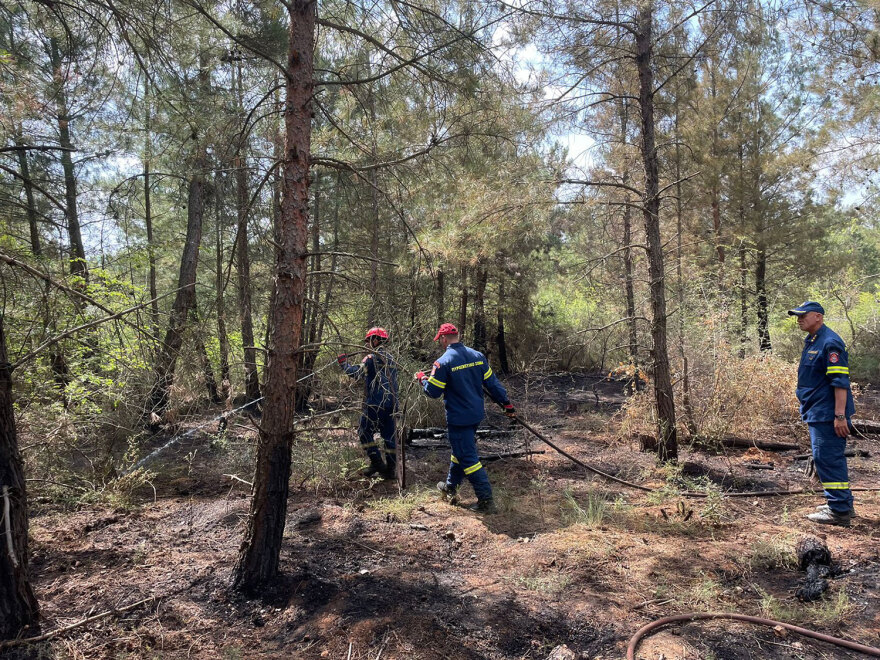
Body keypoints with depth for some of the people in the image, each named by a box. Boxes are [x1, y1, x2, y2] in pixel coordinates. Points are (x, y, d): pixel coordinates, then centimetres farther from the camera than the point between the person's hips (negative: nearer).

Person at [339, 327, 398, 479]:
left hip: (375, 403, -7)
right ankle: (390, 468, 12)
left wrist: (344, 363, 2)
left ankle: (377, 462, -1)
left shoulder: (372, 357, -9)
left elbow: (357, 373, -12)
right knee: (388, 435, 10)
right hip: (391, 403, 8)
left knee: (365, 432, 5)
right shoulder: (391, 358, 17)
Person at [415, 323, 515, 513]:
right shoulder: (478, 356, 2)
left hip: (458, 418, -7)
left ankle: (486, 501, 0)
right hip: (477, 414, 8)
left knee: (468, 458, -1)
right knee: (461, 450, 24)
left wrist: (422, 379, 9)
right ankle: (451, 488, 41)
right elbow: (492, 383, 6)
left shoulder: (443, 362, -17)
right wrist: (506, 404, 14)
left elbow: (433, 392, -11)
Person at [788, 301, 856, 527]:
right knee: (830, 459, 17)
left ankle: (840, 511, 1)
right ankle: (842, 503, 28)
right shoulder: (812, 341, 15)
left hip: (827, 415, -10)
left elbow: (840, 381, -21)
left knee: (828, 460, -6)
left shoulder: (830, 343, -16)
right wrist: (808, 410, 24)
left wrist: (840, 415, -24)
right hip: (817, 413, 10)